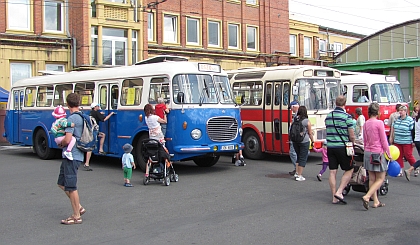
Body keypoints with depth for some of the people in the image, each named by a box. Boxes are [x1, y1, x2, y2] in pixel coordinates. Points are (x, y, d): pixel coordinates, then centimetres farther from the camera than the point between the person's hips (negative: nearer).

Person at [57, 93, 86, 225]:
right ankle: (79, 207, 23)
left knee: (71, 187, 0)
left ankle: (76, 216, 10)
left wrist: (61, 143, -2)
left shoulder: (72, 119, -18)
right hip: (75, 155, 9)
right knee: (62, 183, 19)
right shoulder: (82, 117, 10)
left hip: (71, 156, -9)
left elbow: (67, 139, -24)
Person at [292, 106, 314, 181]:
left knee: (299, 157, 21)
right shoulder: (307, 121, -10)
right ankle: (299, 176, 4)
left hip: (295, 141, 5)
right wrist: (312, 141, 9)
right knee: (303, 158, 3)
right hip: (304, 141, -5)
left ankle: (296, 173, 20)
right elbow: (310, 133, -4)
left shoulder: (295, 119, 1)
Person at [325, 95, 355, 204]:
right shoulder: (347, 117, -10)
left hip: (330, 146, 5)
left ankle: (334, 197, 10)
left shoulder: (328, 116, 8)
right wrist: (352, 144, 11)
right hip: (342, 147, -5)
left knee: (332, 172, 6)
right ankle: (339, 192, -3)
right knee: (349, 170, 9)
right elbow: (352, 136, -8)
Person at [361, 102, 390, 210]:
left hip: (368, 153, 7)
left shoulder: (366, 124, 7)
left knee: (372, 179, 11)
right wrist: (389, 154, -2)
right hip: (378, 153, -7)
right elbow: (383, 140, -11)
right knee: (380, 179, 1)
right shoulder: (379, 123, -12)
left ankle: (376, 201, 15)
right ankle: (366, 197, -14)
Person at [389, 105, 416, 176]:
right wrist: (391, 137, 16)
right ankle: (400, 171, 13)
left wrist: (413, 141, -12)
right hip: (397, 141, 5)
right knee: (399, 156, 6)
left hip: (407, 142, -5)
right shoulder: (396, 119, 7)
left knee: (408, 156, 2)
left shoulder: (410, 120, -8)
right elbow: (393, 128, 18)